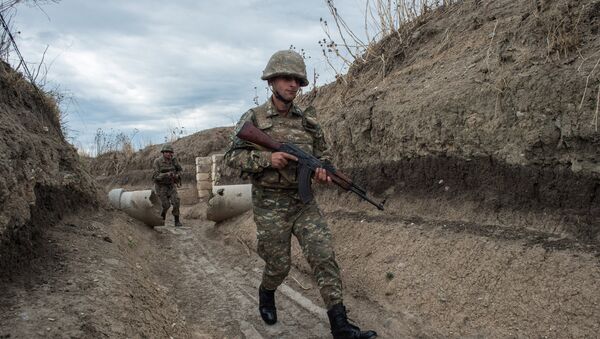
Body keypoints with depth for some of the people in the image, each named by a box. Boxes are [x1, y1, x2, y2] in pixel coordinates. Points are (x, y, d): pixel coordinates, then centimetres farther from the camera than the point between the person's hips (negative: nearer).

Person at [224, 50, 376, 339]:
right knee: (279, 265, 7)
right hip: (270, 205, -3)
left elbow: (322, 154, 14)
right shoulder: (253, 119, -4)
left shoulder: (308, 120, 6)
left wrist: (322, 170, -10)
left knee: (324, 257, -7)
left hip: (303, 201, 3)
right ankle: (266, 294, 42)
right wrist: (267, 158, -22)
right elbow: (232, 156, -6)